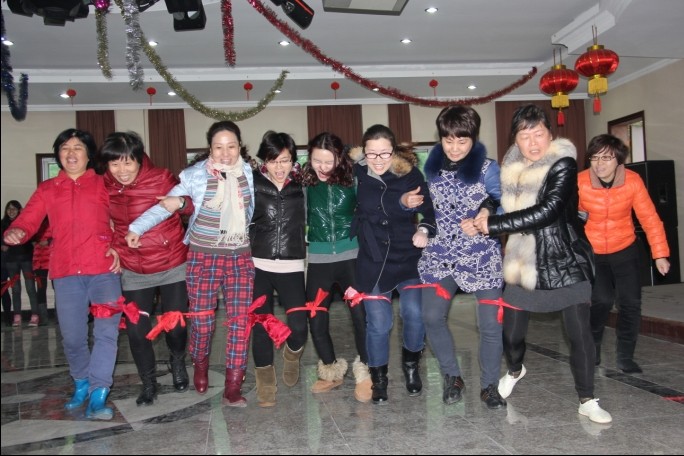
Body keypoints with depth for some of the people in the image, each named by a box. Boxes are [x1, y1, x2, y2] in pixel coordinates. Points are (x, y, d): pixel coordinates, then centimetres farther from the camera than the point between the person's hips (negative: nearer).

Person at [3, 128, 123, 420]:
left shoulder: (103, 185, 8)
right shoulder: (47, 190, 14)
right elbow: (27, 221, 5)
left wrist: (118, 248, -12)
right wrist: (15, 232, -17)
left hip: (103, 269, -2)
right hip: (66, 272, 2)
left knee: (106, 331, -6)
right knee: (72, 336, 9)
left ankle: (98, 395, 1)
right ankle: (81, 383, 33)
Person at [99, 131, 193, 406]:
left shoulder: (161, 178, -16)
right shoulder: (104, 187, -4)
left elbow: (191, 205, -17)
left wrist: (180, 202, -38)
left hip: (172, 266, -3)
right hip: (133, 272, 3)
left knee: (175, 325, 5)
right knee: (136, 330, 3)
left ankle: (178, 363, 39)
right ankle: (148, 383, 27)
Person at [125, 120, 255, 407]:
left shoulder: (249, 172, 1)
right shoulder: (196, 175, -6)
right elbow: (166, 204, -1)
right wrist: (136, 228, -1)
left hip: (241, 257, 2)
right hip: (203, 256, -2)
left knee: (240, 319, -4)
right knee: (202, 319, 1)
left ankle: (233, 388, 5)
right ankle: (200, 366, 33)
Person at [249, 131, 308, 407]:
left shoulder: (302, 185, 3)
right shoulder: (254, 183, 0)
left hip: (291, 267, 0)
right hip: (258, 265, 0)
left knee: (298, 326, -8)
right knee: (261, 325, 1)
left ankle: (292, 354, 29)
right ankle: (265, 380, 23)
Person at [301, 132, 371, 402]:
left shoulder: (352, 180, -5)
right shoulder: (305, 183, -1)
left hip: (351, 257, -2)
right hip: (318, 260, 2)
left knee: (361, 316, -5)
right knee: (316, 321, 6)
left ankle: (363, 374, 16)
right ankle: (331, 371, 29)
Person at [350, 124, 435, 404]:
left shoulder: (411, 174, -6)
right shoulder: (356, 175, -8)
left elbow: (430, 210, -2)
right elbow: (368, 208, -20)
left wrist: (424, 230, -20)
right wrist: (402, 203, -32)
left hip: (408, 258, 1)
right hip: (373, 261, 0)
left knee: (415, 313, -9)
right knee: (378, 324, 2)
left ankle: (411, 365, 22)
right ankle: (378, 379, 26)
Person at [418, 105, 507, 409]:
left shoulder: (487, 168, -6)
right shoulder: (431, 166, 4)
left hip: (481, 256, -2)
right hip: (441, 254, 3)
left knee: (490, 324, 0)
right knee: (432, 317, -4)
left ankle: (489, 386, 21)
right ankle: (452, 377, 18)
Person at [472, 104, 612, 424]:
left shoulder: (564, 164, -14)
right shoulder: (512, 165, 3)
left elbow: (547, 211, -26)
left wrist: (493, 224, -24)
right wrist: (486, 209, -1)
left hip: (565, 261, -4)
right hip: (523, 262, 4)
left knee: (580, 333, -3)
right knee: (511, 331, 8)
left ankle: (587, 401, 17)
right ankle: (515, 370, 41)